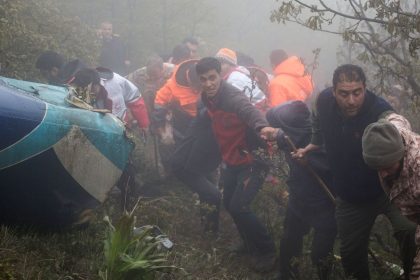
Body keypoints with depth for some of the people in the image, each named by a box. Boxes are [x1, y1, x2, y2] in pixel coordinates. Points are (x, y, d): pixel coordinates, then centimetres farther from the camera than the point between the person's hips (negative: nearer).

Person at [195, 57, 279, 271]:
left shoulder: (232, 96, -26)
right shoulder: (207, 98, 0)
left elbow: (248, 110, -48)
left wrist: (262, 127, -69)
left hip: (251, 160, -9)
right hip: (231, 160, 9)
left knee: (238, 207, -14)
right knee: (229, 204, 16)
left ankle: (267, 251, 4)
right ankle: (251, 244, 38)